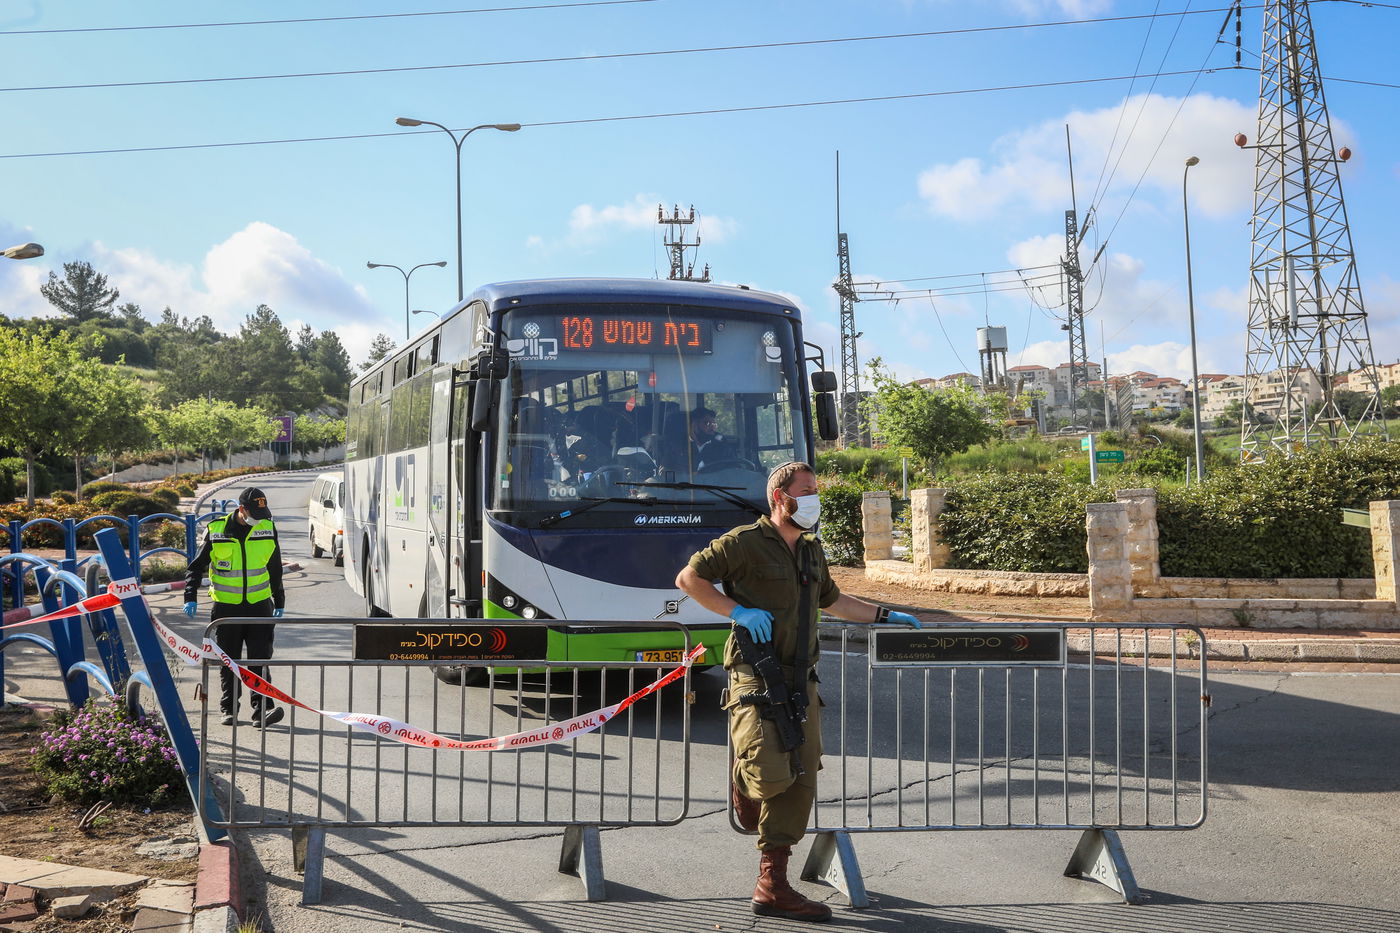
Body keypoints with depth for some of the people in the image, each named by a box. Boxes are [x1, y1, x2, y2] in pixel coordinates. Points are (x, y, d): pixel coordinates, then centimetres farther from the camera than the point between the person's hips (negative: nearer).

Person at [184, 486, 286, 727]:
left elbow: (275, 570, 14)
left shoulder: (268, 529, 2)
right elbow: (196, 567, 4)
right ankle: (229, 709, 19)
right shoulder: (216, 531, -5)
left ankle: (262, 710, -10)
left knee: (260, 659, -7)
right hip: (226, 606, -1)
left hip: (259, 604, 1)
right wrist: (191, 597, -7)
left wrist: (279, 603, 18)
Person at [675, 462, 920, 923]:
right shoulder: (744, 542, -4)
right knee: (771, 775, -20)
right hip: (756, 677, -7)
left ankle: (772, 888, 7)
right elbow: (688, 578, -4)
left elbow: (831, 599, 35)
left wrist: (885, 615, 29)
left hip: (801, 682, 7)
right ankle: (743, 785, 18)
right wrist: (737, 611, -13)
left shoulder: (811, 549, 19)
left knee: (800, 785, 0)